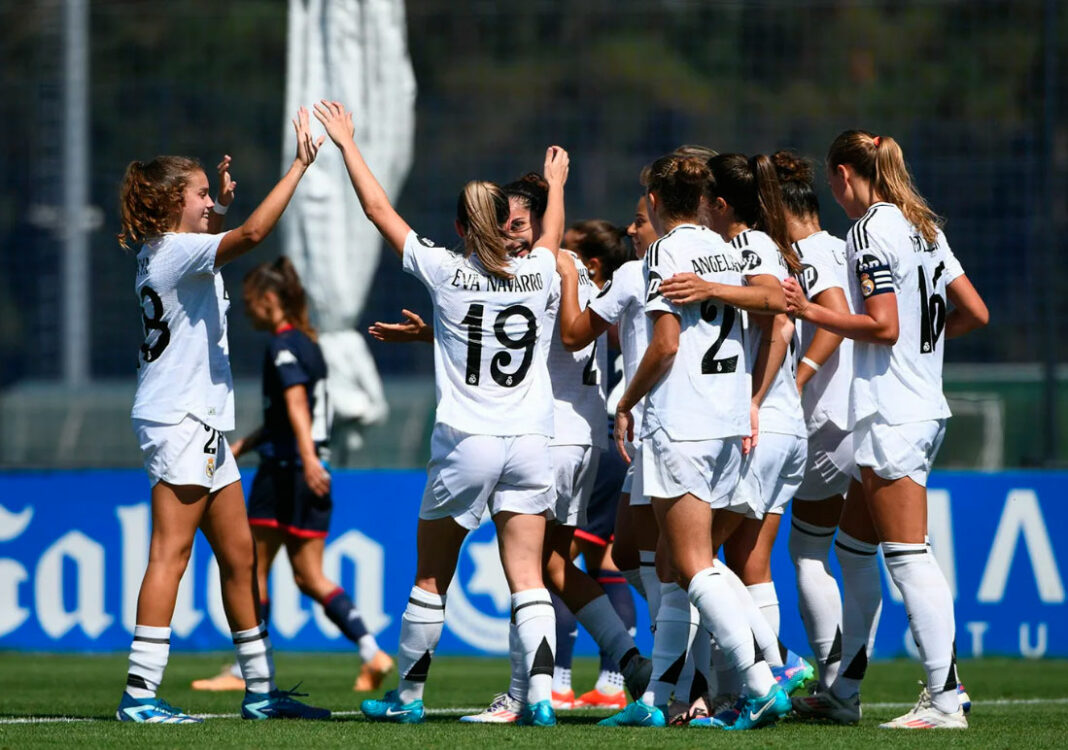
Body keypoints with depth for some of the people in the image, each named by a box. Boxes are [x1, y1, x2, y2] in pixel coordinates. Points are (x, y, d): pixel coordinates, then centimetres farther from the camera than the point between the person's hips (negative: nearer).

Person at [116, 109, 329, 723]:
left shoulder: (168, 252, 16)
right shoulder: (176, 251, -13)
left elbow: (215, 252, 41)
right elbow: (254, 234, -27)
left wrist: (221, 209, 26)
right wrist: (300, 165, -22)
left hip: (202, 425, 10)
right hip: (179, 421, -10)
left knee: (239, 555, 12)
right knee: (171, 555, -12)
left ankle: (262, 689, 17)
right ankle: (140, 694, -14)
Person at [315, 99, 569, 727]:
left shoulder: (445, 271, -5)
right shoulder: (537, 271, 4)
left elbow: (379, 209, 4)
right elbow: (553, 233, 29)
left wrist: (346, 142, 16)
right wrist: (556, 182, 49)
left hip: (465, 443, -2)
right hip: (531, 441, 2)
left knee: (431, 577, 11)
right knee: (528, 577, 0)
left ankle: (408, 695, 21)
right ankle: (540, 694, -14)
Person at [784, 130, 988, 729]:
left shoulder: (871, 231, -12)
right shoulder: (922, 226, 13)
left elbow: (883, 325, -19)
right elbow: (976, 313, 13)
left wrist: (812, 311, -11)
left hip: (890, 415, -9)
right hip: (926, 406, 9)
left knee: (908, 554, -9)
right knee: (856, 545, 16)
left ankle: (945, 697, -12)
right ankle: (843, 692, 20)